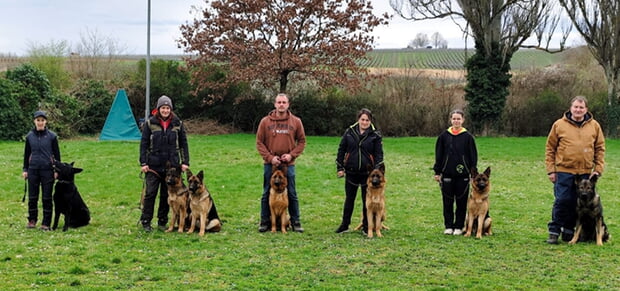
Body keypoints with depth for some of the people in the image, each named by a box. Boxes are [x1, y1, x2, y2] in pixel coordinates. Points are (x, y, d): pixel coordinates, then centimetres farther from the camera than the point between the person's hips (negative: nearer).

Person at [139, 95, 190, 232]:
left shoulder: (178, 124, 5)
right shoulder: (150, 123, 0)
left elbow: (184, 143, 9)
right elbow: (144, 143, 1)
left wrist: (185, 162, 3)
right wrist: (143, 163, -5)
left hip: (172, 165, 2)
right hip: (154, 165, -2)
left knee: (167, 194, 7)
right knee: (150, 193, 0)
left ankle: (162, 222, 18)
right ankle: (146, 222, 8)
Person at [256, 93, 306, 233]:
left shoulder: (296, 122, 2)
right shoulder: (265, 121, 0)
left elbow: (302, 141, 7)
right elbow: (259, 142, 1)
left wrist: (292, 155, -7)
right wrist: (269, 157, -9)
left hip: (289, 164, 0)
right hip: (270, 164, 0)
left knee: (292, 194, 5)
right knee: (267, 194, 7)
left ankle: (295, 222, 15)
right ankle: (265, 222, 16)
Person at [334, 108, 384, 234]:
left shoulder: (375, 135, -2)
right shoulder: (349, 132, 3)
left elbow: (379, 154, -3)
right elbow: (341, 150, 7)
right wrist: (340, 167, 3)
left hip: (367, 172, -1)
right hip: (351, 172, 2)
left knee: (367, 200, 7)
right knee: (349, 199, 10)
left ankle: (366, 227, 17)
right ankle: (344, 225, 19)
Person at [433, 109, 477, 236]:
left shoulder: (468, 137, -1)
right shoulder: (444, 136, 3)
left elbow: (473, 156, 2)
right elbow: (439, 155, 6)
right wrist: (437, 172, 4)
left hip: (463, 174, -1)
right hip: (447, 174, 1)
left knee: (461, 202, 5)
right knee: (447, 201, 6)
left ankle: (459, 226, 15)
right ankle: (448, 226, 15)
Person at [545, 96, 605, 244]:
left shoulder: (594, 126, 8)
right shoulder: (559, 125, 1)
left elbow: (600, 149, 12)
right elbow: (550, 148, 4)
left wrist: (598, 169, 5)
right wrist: (550, 170, -1)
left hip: (585, 173, 3)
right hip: (563, 171, -2)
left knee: (577, 204, 7)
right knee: (562, 201, -5)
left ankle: (569, 231, 18)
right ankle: (554, 231, 4)